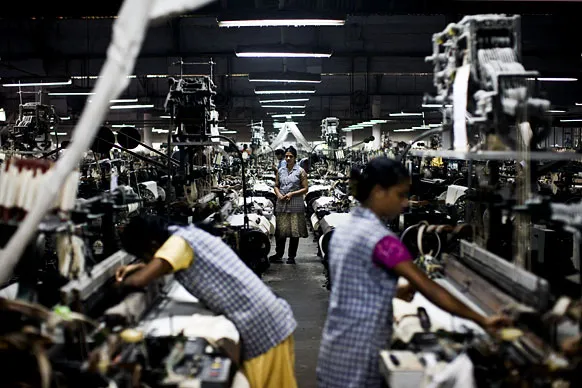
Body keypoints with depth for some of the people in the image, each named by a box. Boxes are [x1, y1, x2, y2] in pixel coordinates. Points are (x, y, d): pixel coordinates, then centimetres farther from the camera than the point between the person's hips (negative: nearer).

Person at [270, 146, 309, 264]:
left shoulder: (300, 171, 0)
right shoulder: (280, 171, 11)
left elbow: (305, 189, -2)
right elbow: (276, 186, 15)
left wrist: (292, 194, -13)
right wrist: (279, 194, -5)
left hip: (295, 206, -3)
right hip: (281, 205, 3)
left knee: (294, 232, 2)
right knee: (280, 230, 4)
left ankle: (292, 256, 11)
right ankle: (279, 254, 13)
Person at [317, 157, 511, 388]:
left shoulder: (345, 229, 7)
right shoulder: (379, 238, -20)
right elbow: (428, 288, -22)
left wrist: (404, 290, 4)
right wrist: (482, 320, -19)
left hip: (338, 345, 9)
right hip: (358, 353, -9)